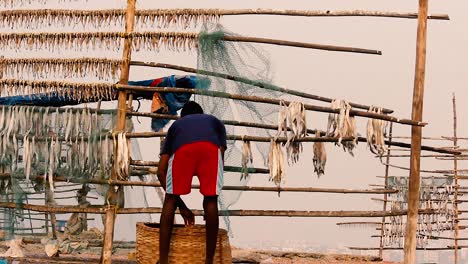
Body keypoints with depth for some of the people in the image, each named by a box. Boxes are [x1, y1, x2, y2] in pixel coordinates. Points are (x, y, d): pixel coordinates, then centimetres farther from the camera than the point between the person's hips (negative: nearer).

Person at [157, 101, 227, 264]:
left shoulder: (176, 125, 42)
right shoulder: (215, 122, 43)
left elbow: (161, 172, 34)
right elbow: (221, 156, 30)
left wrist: (181, 205, 38)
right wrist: (209, 199, 37)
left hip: (182, 148, 0)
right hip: (211, 147, 0)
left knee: (170, 200, 17)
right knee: (211, 200, 15)